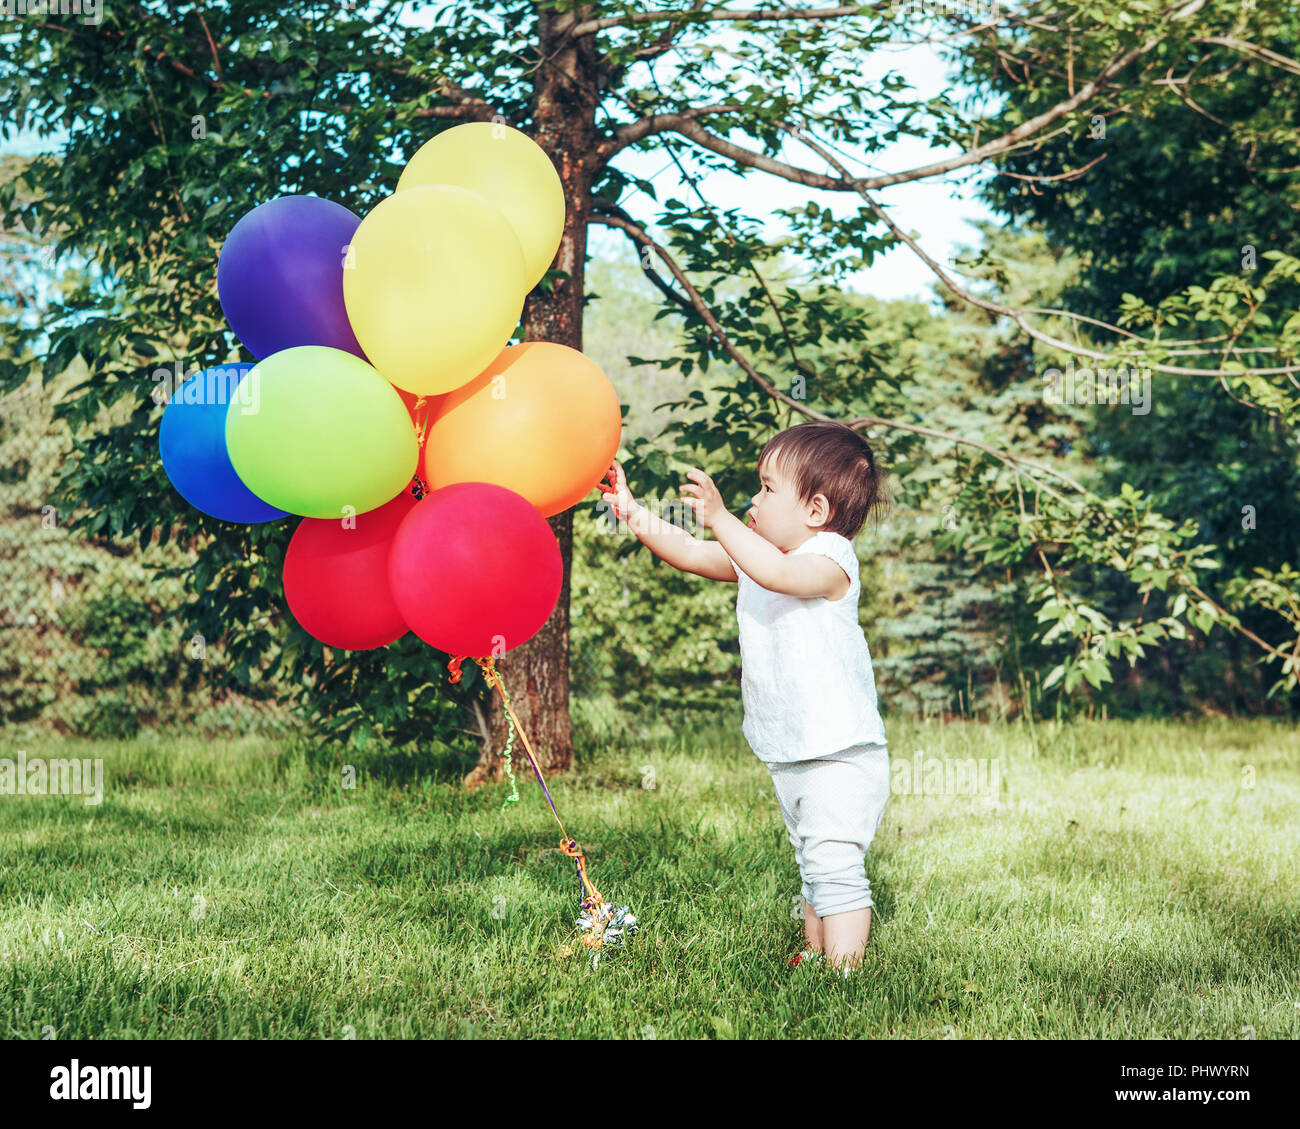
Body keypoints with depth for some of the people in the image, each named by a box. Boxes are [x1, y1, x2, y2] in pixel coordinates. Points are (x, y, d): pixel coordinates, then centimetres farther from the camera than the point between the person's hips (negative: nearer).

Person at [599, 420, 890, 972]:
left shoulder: (830, 559, -17)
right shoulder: (755, 554, 10)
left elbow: (776, 573, -37)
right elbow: (689, 554, 11)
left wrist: (719, 517, -40)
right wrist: (631, 511, 4)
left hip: (842, 755, -9)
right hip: (789, 757, 9)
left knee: (834, 863, -14)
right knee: (813, 864, 18)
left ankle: (844, 969, -13)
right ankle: (814, 958, 27)